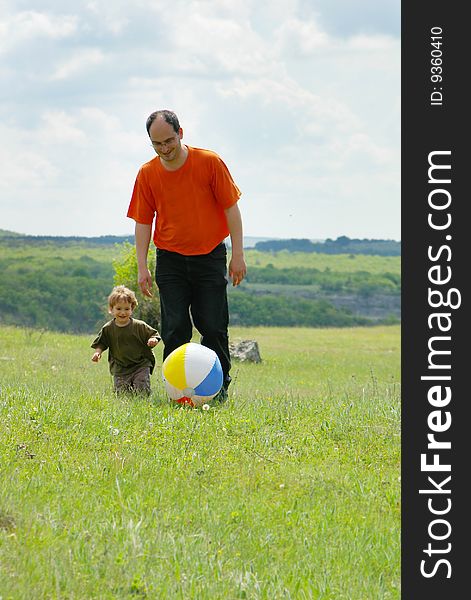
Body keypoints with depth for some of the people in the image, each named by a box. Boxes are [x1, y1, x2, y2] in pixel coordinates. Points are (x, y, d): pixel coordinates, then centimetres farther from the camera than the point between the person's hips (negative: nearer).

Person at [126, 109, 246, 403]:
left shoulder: (210, 162, -9)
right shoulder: (147, 174, -3)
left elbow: (231, 208, -4)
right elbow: (143, 221, 4)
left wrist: (238, 255, -8)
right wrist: (142, 267, -2)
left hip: (210, 257, -1)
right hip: (170, 260, 1)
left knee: (214, 328, -2)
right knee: (175, 328, -4)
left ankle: (219, 387, 9)